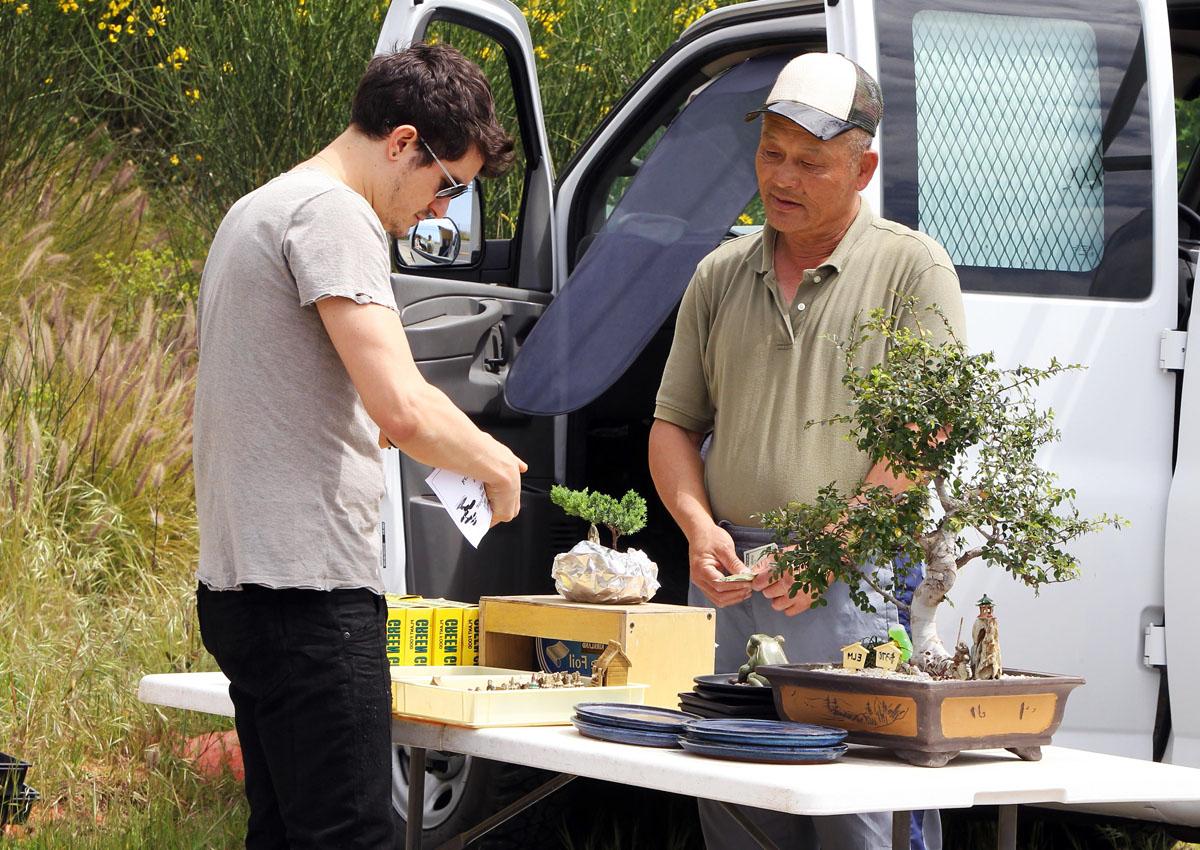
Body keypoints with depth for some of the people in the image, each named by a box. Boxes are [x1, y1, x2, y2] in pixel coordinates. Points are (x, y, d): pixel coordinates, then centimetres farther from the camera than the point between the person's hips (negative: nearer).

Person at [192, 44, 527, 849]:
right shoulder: (333, 214, -12)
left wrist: (471, 447, 23)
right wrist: (496, 464, -3)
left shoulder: (257, 211, 20)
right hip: (310, 592, -10)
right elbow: (404, 410, -23)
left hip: (241, 588, 10)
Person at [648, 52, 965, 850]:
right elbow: (674, 423, 17)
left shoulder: (912, 268, 1)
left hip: (856, 585, -5)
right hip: (729, 579, 5)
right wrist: (700, 526, -2)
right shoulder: (721, 274, 16)